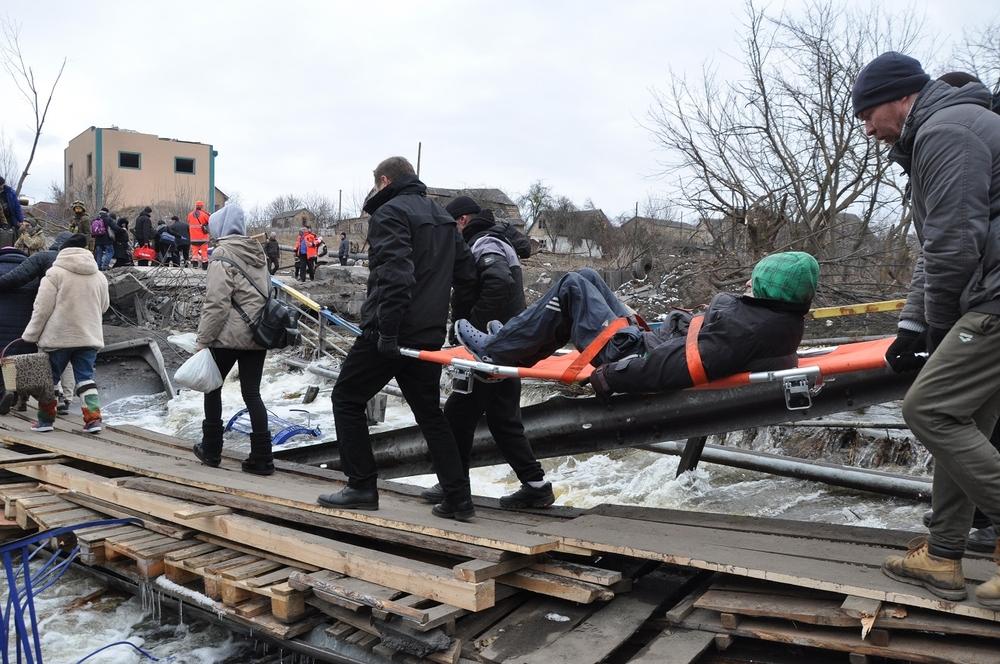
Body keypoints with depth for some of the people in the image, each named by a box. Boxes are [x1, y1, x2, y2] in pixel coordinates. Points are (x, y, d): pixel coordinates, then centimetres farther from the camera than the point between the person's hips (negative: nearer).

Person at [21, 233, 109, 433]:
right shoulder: (99, 276, 8)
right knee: (86, 378, 6)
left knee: (49, 378, 11)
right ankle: (93, 418, -5)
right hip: (89, 337, 4)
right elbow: (104, 306, 19)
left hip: (59, 336, -3)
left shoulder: (55, 273, -7)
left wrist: (30, 336, -2)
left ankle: (45, 419, 20)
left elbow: (41, 309, -8)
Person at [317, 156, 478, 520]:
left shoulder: (390, 213, -9)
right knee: (429, 413, 14)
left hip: (390, 335, -8)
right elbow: (467, 275, 18)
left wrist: (386, 329, -23)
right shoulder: (443, 217, 18)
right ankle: (458, 497, 12)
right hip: (429, 334, 8)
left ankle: (362, 487, 9)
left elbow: (394, 275, -23)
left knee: (347, 398, 9)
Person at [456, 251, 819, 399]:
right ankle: (516, 342, 28)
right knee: (586, 277, 16)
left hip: (635, 355, -9)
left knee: (573, 286, -2)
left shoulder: (743, 326, -30)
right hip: (651, 339, 9)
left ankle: (498, 350, 10)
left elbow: (675, 369, -35)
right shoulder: (784, 320, 0)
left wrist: (611, 376, -25)